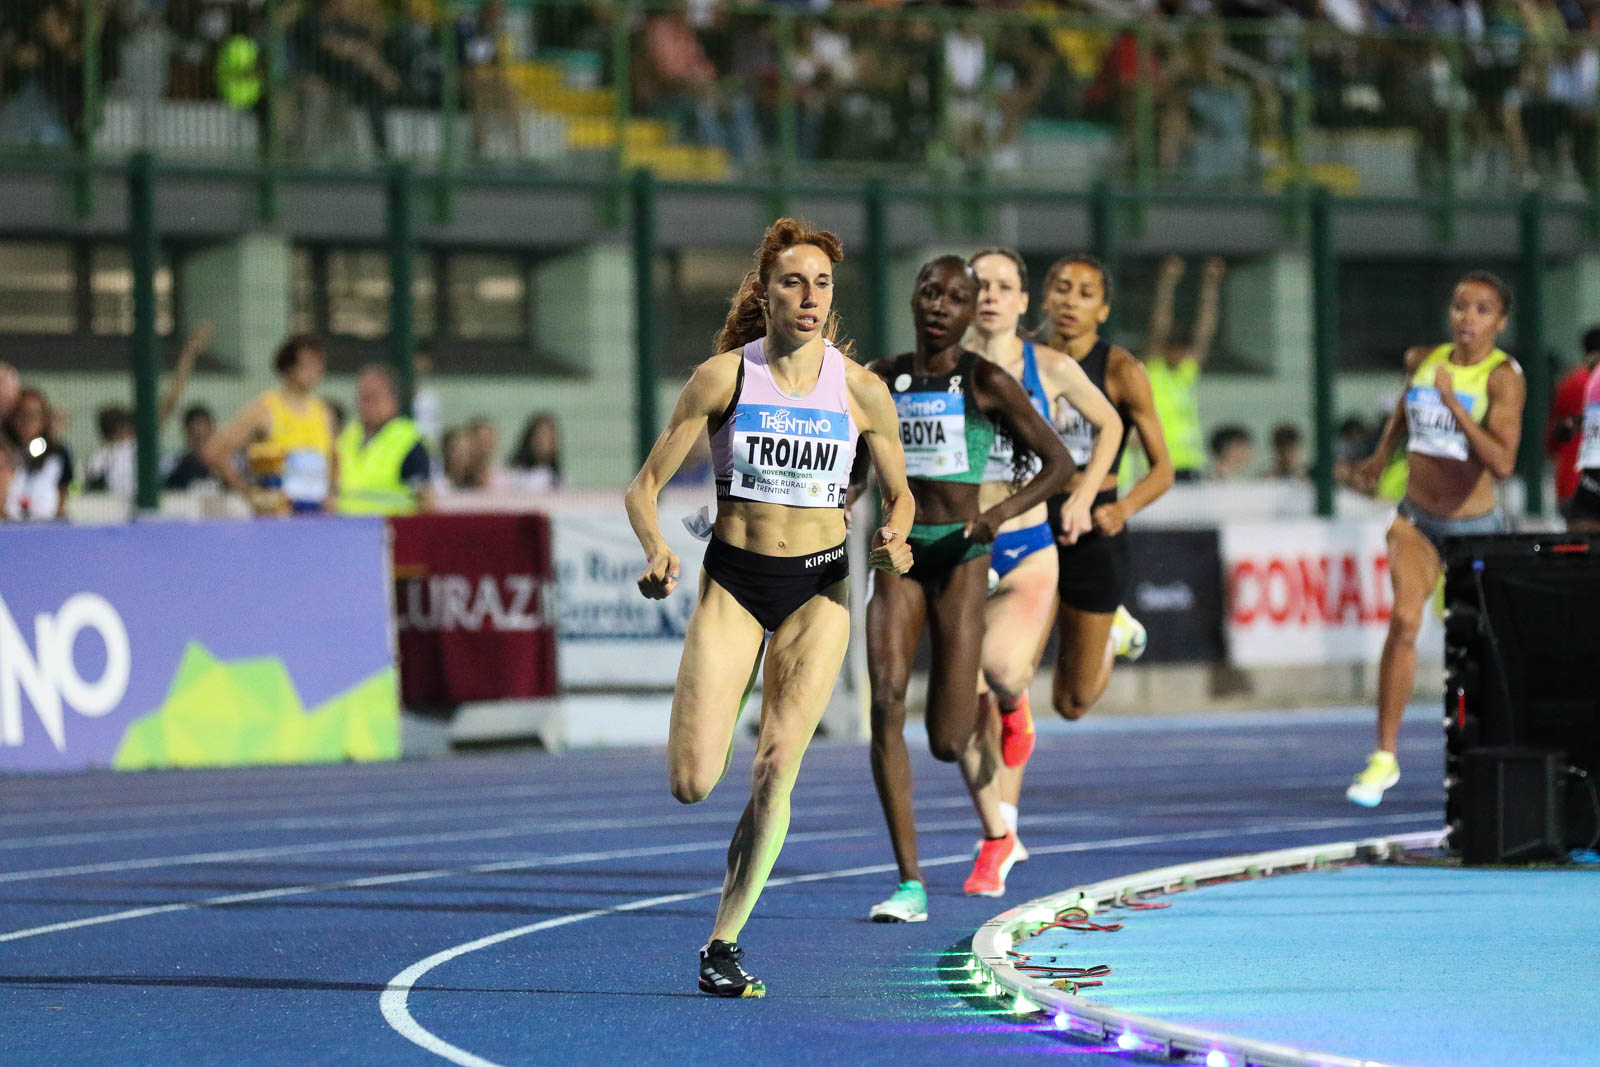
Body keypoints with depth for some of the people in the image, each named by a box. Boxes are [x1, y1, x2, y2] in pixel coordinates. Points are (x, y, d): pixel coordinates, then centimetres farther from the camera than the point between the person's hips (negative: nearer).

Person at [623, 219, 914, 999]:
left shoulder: (861, 391, -2)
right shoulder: (723, 378, -6)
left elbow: (900, 494, 12)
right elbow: (647, 485, -3)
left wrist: (894, 538, -11)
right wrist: (656, 550, -23)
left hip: (819, 589, 1)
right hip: (732, 582, -1)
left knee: (775, 770, -12)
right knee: (692, 784, -10)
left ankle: (724, 943, 0)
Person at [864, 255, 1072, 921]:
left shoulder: (988, 383, -2)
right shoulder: (881, 380, 8)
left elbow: (1058, 462, -1)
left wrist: (1002, 512, -16)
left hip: (959, 557, -3)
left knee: (948, 738, -1)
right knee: (885, 699, -19)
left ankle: (997, 832, 35)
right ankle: (910, 884, -18)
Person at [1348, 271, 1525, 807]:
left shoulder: (1503, 377, -15)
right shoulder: (1422, 359, 1)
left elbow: (1503, 463, -27)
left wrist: (1454, 403, -29)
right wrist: (1382, 454, 27)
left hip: (1474, 527, -3)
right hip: (1416, 518, 3)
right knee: (1404, 619, -20)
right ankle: (1385, 756, -21)